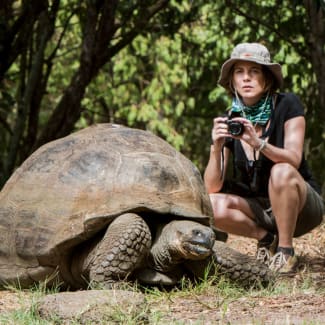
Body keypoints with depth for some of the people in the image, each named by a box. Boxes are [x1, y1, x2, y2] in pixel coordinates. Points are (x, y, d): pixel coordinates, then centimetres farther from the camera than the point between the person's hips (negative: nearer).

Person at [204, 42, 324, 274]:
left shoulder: (287, 105, -12)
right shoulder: (229, 122, -4)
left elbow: (293, 159, -26)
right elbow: (212, 188, -10)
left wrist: (257, 143, -42)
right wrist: (216, 147, -28)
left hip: (299, 206, -3)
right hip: (259, 209, 3)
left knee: (281, 172, -34)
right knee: (214, 206, -26)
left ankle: (286, 252, -20)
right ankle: (267, 238, -1)